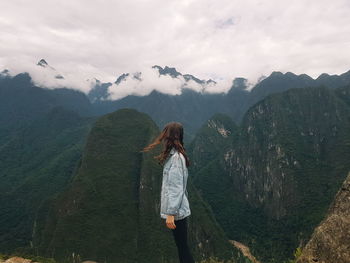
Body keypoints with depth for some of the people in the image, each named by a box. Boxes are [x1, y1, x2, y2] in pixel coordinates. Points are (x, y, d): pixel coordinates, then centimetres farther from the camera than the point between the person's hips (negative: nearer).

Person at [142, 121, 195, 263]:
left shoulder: (175, 157, -18)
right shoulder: (175, 155, 10)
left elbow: (176, 188, -22)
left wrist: (170, 213, -21)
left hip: (176, 210, -9)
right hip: (178, 209, 9)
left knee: (182, 246, 3)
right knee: (181, 246, 18)